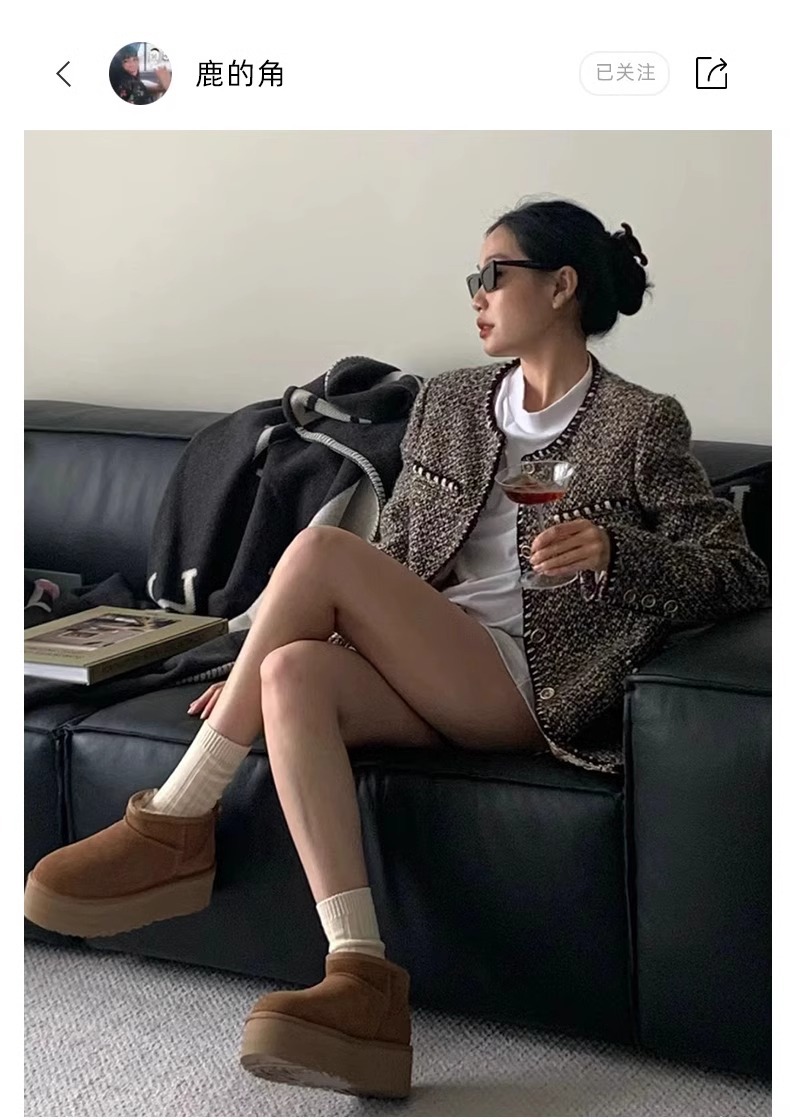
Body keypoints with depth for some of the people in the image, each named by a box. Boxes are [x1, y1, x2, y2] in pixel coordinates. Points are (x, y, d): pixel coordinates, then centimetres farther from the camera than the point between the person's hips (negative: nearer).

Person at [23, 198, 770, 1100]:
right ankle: (362, 985, -41)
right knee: (293, 671, -31)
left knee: (320, 547, -25)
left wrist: (612, 548, -21)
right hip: (417, 673, 5)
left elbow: (739, 574, -3)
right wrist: (256, 659, 10)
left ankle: (178, 826, -17)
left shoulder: (641, 425, 3)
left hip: (523, 686, -5)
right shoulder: (448, 402, 19)